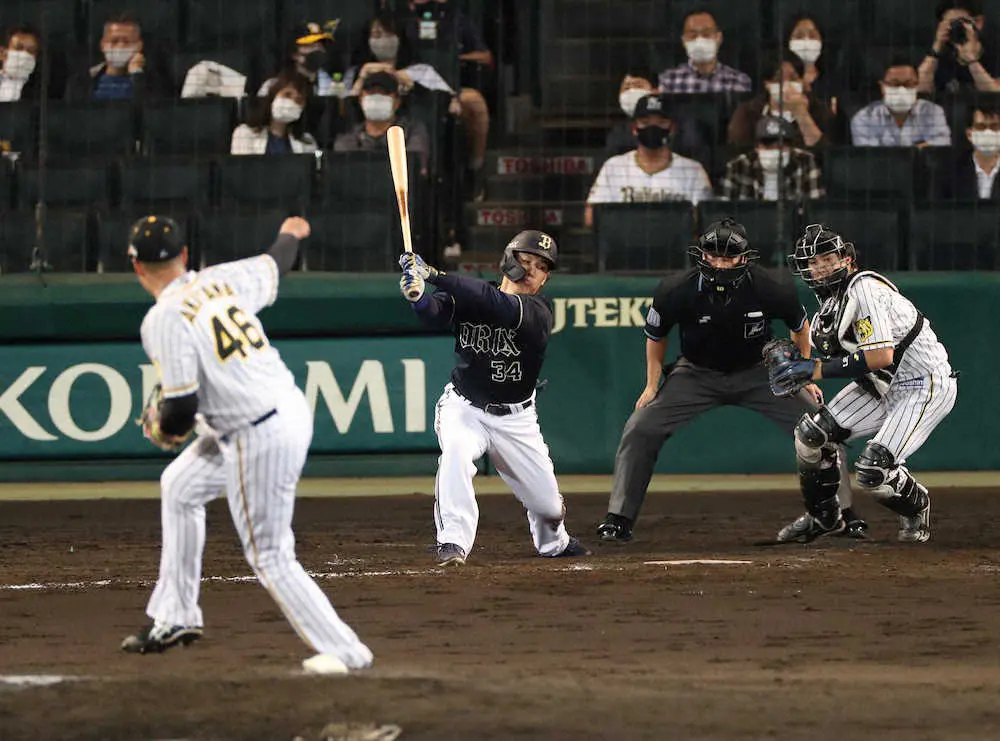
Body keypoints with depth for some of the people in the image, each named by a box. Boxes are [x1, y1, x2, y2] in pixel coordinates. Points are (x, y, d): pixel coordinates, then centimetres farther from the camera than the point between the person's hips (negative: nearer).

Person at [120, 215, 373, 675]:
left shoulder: (164, 319, -17)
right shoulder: (221, 280, 3)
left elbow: (181, 411, -19)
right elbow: (272, 267, 26)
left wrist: (161, 428, 5)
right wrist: (290, 235, 49)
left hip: (258, 438, -9)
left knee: (270, 558, 3)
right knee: (179, 486, 26)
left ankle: (343, 650, 6)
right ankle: (176, 616, 33)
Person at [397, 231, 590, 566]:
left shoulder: (539, 312, -15)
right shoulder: (467, 299, -8)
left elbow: (498, 305, -33)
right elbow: (435, 313, -27)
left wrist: (435, 275, -42)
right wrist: (419, 296, -53)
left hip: (516, 419, 1)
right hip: (464, 408, -1)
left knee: (547, 503, 8)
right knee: (455, 454, -35)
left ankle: (554, 542, 44)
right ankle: (453, 544, -30)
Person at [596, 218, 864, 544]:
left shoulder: (770, 289, -24)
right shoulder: (677, 291, -23)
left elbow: (799, 326, -2)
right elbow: (656, 334, -1)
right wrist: (653, 385, -3)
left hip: (759, 373, 0)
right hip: (697, 373, 0)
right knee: (640, 429, -15)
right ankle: (619, 520, -5)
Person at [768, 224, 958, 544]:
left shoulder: (864, 289, -22)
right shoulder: (828, 301, 8)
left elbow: (881, 356, -30)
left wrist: (816, 369, -26)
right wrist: (796, 369, -9)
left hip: (925, 384, -9)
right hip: (881, 385, 9)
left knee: (873, 471, -21)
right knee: (811, 432, 0)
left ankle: (916, 505, 13)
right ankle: (823, 516, 22)